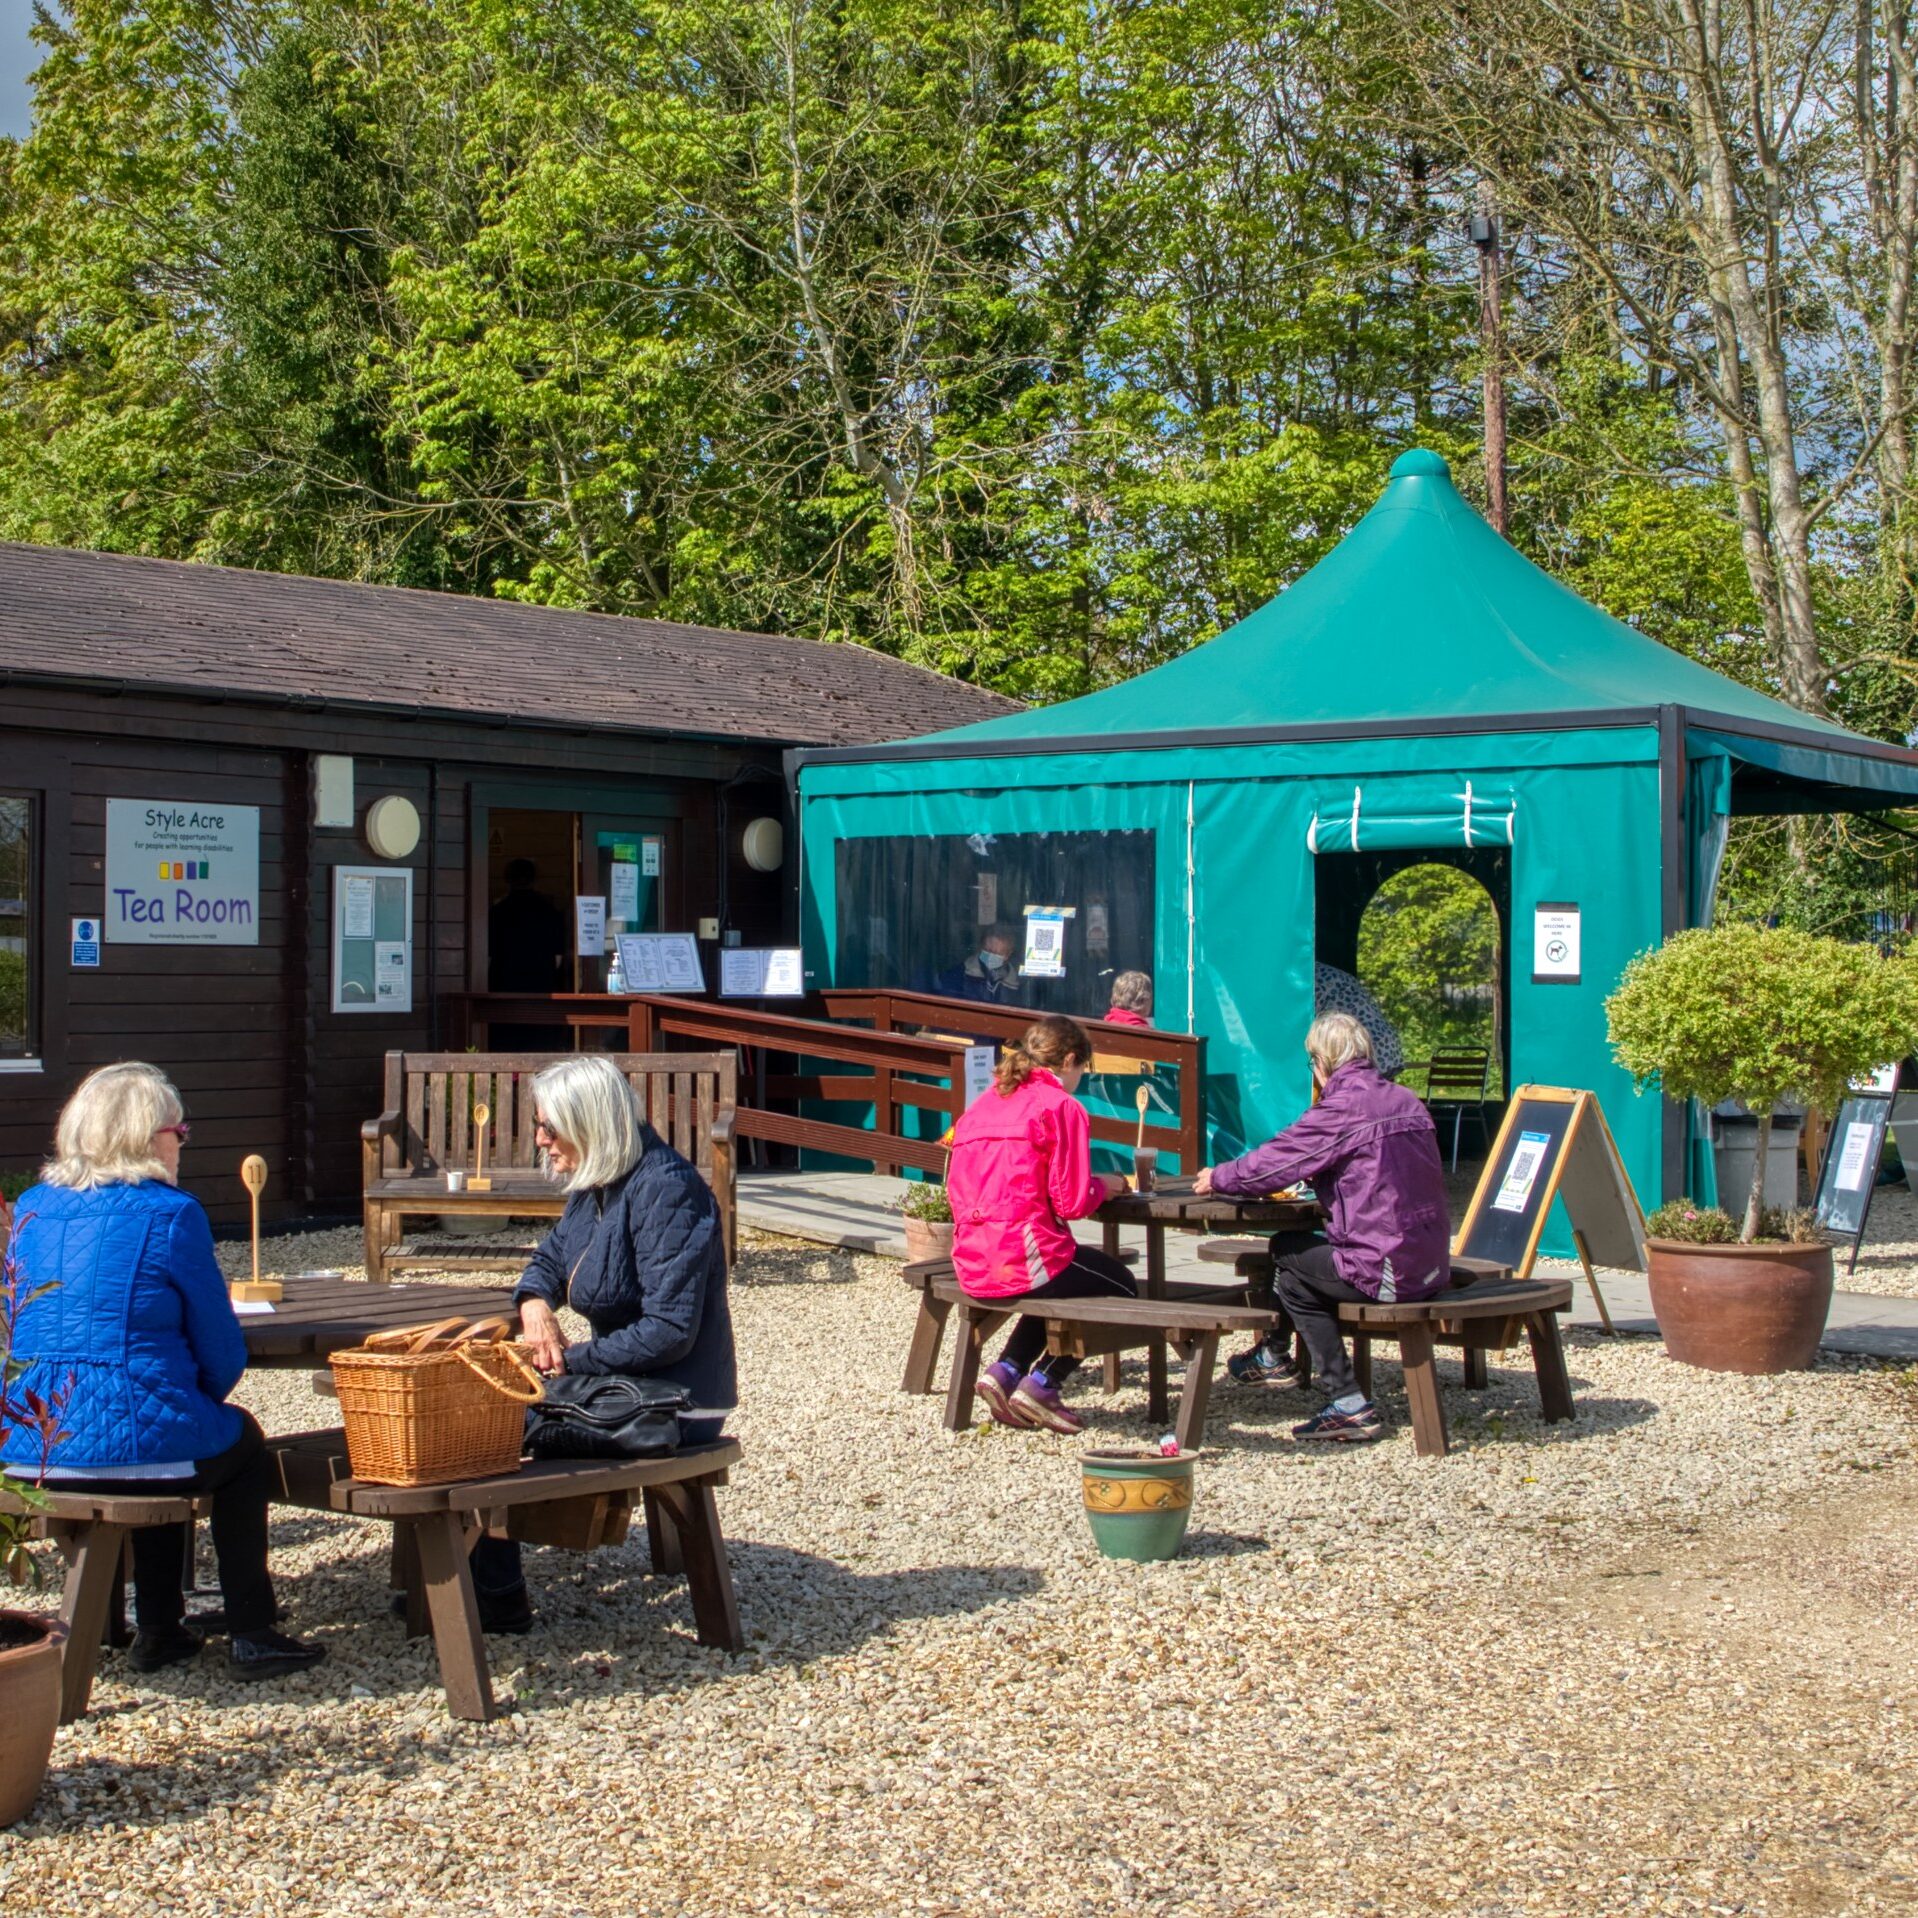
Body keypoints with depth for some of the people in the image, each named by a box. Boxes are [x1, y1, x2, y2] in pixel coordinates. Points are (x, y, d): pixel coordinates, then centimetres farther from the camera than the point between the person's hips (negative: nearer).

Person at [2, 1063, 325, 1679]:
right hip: (133, 1442, -6)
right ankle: (251, 1635, 24)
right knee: (243, 1441, 26)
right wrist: (201, 1401, 19)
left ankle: (158, 1631, 36)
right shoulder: (171, 1214, -9)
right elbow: (223, 1354, -4)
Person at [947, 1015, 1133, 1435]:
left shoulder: (982, 1104, 15)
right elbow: (1072, 1203, -12)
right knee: (1120, 1287, 19)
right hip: (1023, 1258, -8)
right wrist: (1103, 1185, 11)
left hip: (971, 1266, 8)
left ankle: (1005, 1370, 15)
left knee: (1059, 1285, 36)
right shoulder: (1062, 1106, -6)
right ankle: (1042, 1385, 9)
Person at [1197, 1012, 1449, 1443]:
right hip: (1431, 1266, 9)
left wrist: (1217, 1178, 11)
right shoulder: (1406, 1102, 11)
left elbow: (1274, 1162, -7)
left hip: (1387, 1270, -8)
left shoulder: (1341, 1109, -14)